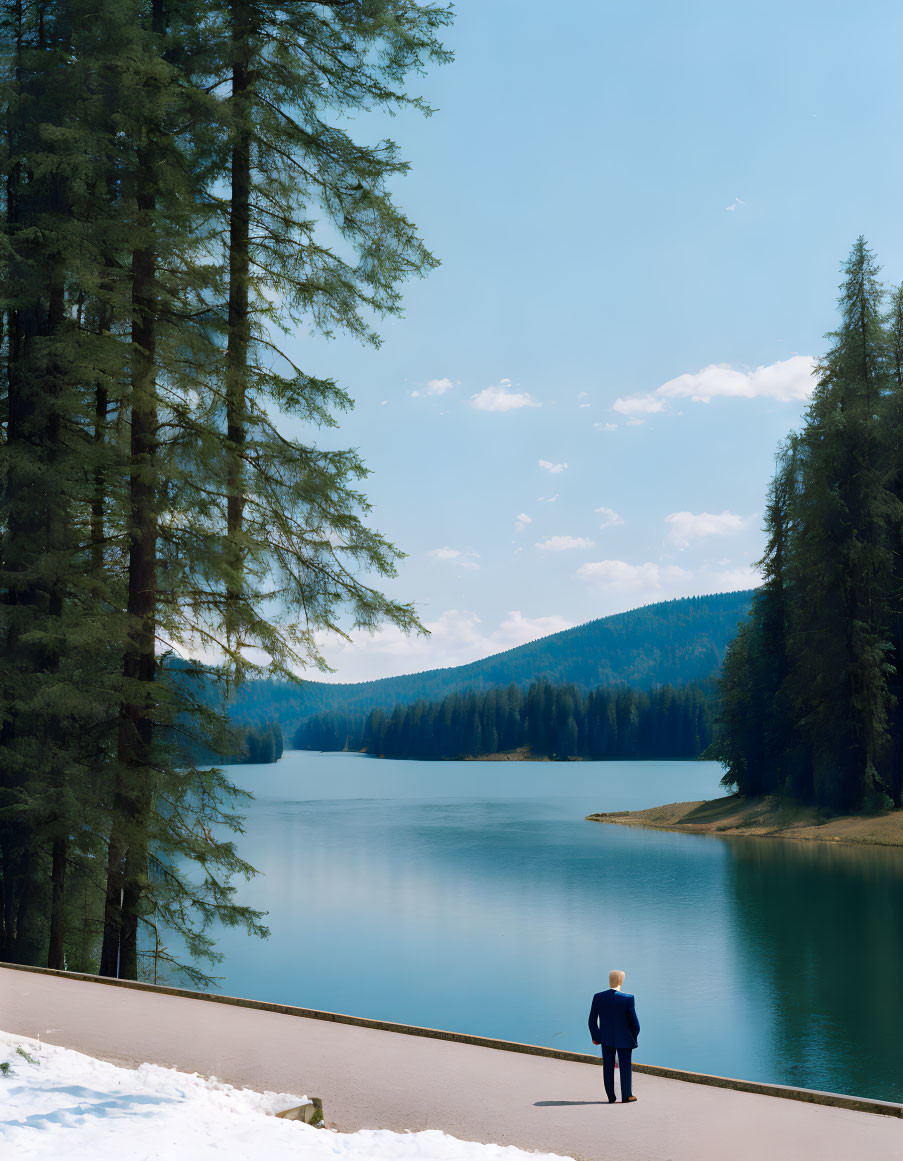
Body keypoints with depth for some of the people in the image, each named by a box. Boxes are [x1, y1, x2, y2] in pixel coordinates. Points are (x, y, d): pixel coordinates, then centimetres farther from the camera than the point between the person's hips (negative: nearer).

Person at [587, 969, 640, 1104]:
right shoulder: (628, 999, -17)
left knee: (608, 1068, 12)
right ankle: (626, 1097, 22)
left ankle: (611, 1097, 19)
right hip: (624, 1039, -3)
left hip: (606, 1038, 3)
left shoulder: (598, 997, -9)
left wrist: (595, 1037, 12)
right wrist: (633, 1037, 7)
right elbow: (634, 1022, -11)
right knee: (625, 1067, 12)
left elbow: (592, 1021, -1)